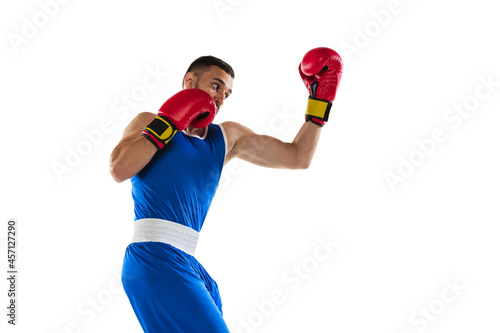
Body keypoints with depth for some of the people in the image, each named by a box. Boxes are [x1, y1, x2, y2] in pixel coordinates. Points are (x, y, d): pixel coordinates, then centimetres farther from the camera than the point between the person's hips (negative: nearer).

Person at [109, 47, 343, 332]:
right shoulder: (150, 123, 6)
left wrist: (320, 100, 10)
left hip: (187, 264, 7)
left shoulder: (228, 137, 18)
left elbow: (298, 157, 15)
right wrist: (169, 123, -8)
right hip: (155, 257, -7)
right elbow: (119, 169, -14)